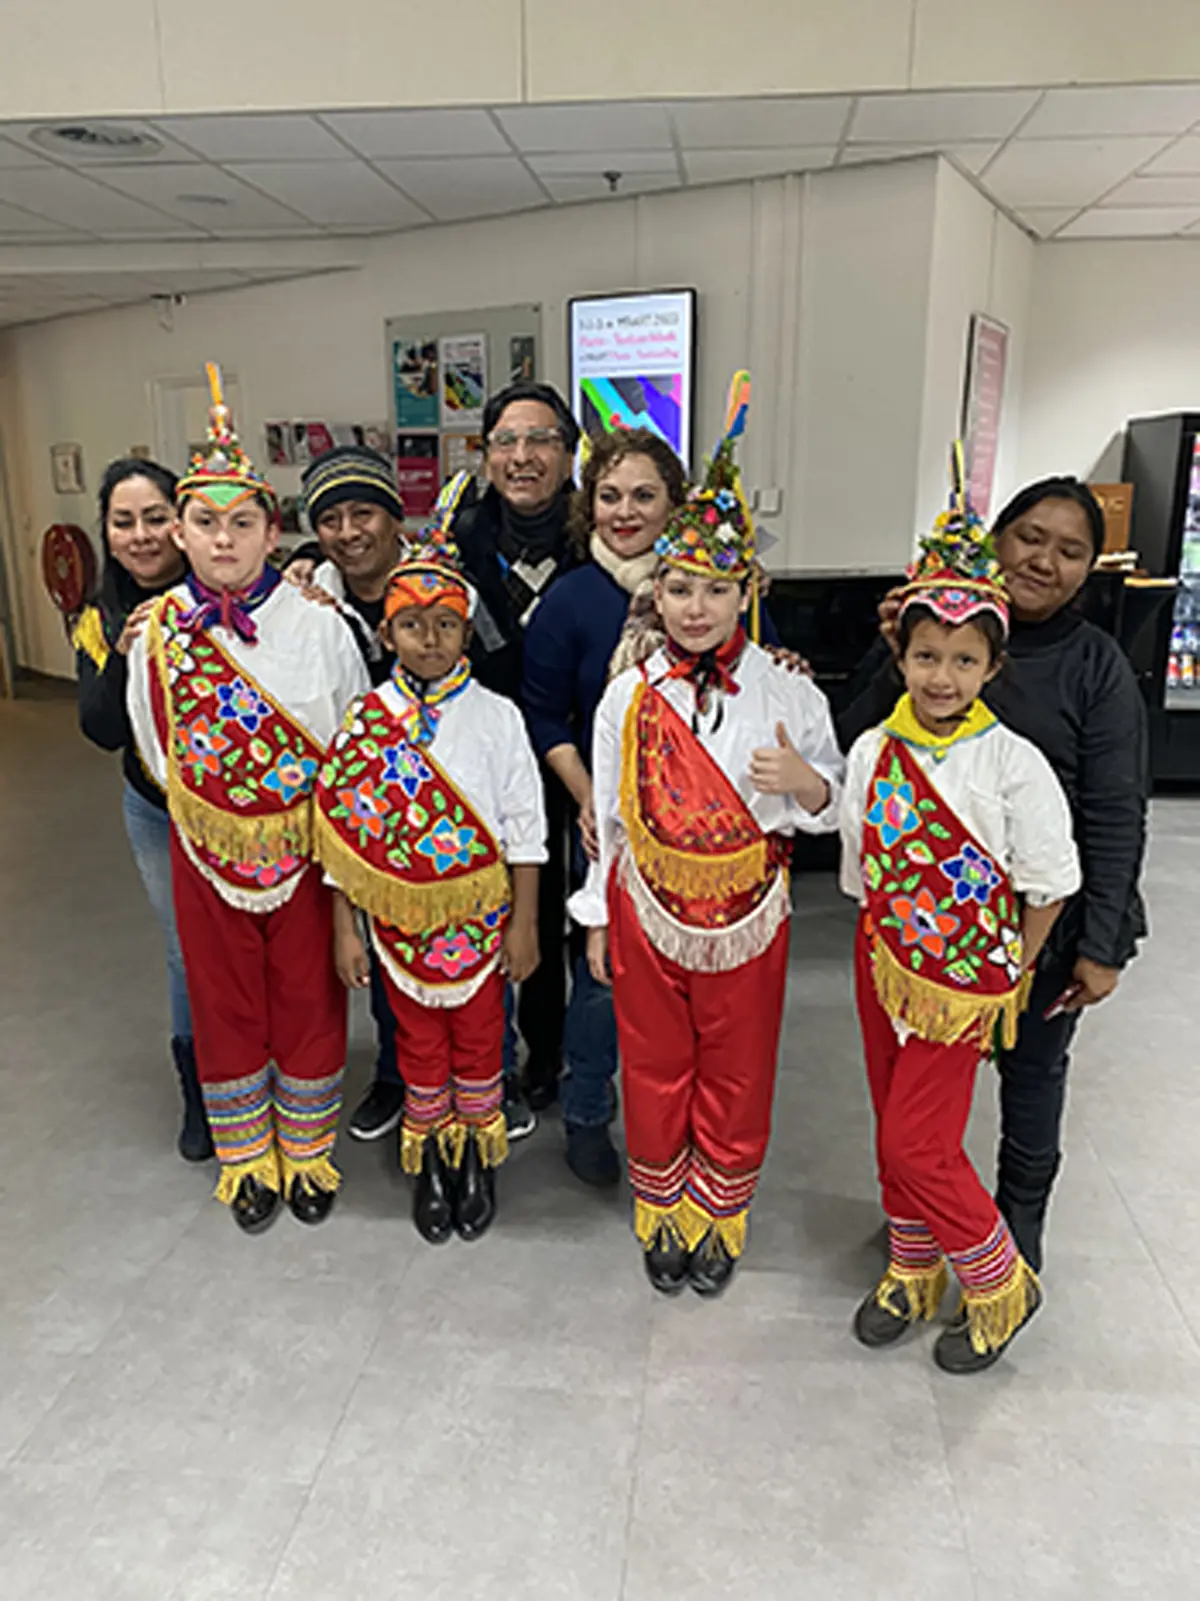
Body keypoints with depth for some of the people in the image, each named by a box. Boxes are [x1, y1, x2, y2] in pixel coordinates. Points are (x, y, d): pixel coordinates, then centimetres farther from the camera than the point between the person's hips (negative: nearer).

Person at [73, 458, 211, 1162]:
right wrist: (124, 656, -29)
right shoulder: (102, 621, -4)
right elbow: (104, 731, -14)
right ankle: (200, 1086, 38)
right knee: (188, 951, 16)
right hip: (158, 815, 3)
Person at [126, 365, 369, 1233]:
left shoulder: (317, 622, -10)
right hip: (206, 847, 2)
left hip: (305, 847, -2)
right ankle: (246, 1157, 37)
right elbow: (155, 747, 6)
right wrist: (205, 804, 2)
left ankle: (308, 1151, 34)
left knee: (309, 999, 12)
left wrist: (324, 823, -4)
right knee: (225, 1004, 16)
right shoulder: (155, 630, -4)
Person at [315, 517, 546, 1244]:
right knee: (419, 1041, 16)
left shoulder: (497, 717, -8)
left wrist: (524, 925, -6)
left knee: (478, 1039, 15)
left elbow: (524, 828, -5)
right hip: (400, 914, 1)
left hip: (479, 915, -1)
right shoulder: (365, 720, -5)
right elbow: (343, 827, -1)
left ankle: (478, 1162, 37)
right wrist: (345, 928, -1)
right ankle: (430, 1165, 36)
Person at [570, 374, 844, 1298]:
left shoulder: (788, 693, -6)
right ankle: (661, 1215, 37)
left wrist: (806, 782, -22)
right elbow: (608, 812, 4)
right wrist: (598, 912, 7)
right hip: (647, 910, 1)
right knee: (655, 1070, 14)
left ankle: (721, 1218, 36)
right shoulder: (628, 695, -2)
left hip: (747, 915, -1)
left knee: (737, 1075, 13)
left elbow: (833, 805, 1)